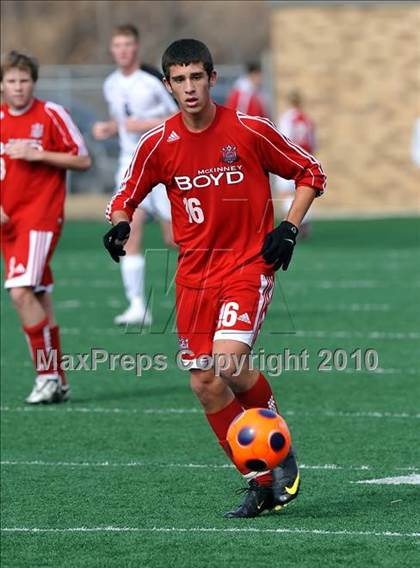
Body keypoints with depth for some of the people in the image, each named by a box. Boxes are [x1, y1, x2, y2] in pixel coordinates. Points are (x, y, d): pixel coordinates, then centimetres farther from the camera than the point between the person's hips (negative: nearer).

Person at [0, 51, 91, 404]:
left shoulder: (51, 115, -4)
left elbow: (84, 160, -4)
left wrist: (38, 154, -14)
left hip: (40, 217, -5)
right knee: (39, 300, 9)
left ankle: (48, 373, -13)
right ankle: (57, 382, 16)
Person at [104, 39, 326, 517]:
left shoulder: (249, 130, -7)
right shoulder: (158, 143, -1)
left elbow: (310, 173, 4)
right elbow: (127, 196, 12)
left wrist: (289, 228, -8)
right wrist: (119, 223, -11)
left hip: (249, 265, -4)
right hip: (194, 274, 4)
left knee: (229, 361, -23)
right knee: (204, 383, -2)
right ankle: (262, 482, 11)